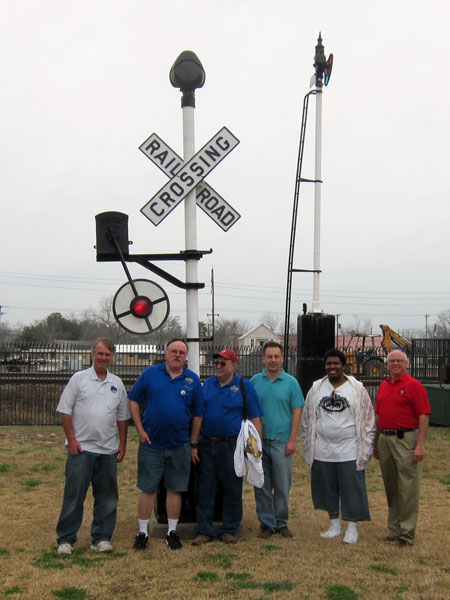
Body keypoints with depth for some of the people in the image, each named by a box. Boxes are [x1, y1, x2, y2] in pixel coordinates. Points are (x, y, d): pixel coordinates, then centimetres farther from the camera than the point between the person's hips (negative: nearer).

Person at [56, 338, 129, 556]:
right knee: (74, 495, 1)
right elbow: (65, 411, -3)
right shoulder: (79, 379, -1)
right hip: (81, 448, -4)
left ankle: (101, 538, 19)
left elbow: (122, 417, 15)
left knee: (107, 497, 8)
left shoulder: (117, 383, 11)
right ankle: (66, 539, 12)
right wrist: (71, 439, -9)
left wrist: (123, 443, 10)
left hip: (108, 450, 4)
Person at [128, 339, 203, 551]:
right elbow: (133, 400, 3)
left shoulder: (192, 380, 2)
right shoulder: (150, 373, -1)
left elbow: (197, 414, 7)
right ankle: (142, 532, 17)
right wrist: (140, 430, -4)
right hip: (151, 443, -1)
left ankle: (172, 532, 22)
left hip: (180, 446, 1)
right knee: (147, 489, 6)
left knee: (175, 489, 9)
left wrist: (193, 444, 6)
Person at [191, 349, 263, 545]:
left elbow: (255, 419, -3)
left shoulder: (244, 386, -1)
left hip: (231, 446, -3)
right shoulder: (207, 384, 9)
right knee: (205, 489, 7)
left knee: (232, 489, 6)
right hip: (206, 444, 3)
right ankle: (204, 531, 16)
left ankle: (229, 530, 19)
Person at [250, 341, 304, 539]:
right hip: (259, 441, 1)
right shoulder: (255, 381, 5)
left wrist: (292, 440, -6)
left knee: (282, 485, 4)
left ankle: (281, 522, 19)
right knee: (262, 485, 6)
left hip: (282, 441, -1)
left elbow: (297, 411, 0)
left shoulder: (291, 382, 2)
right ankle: (266, 523, 17)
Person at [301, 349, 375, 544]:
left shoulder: (357, 389, -1)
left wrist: (366, 447, -1)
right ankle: (335, 525, 27)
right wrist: (308, 446, 9)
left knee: (352, 490, 2)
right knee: (327, 489, 11)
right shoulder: (316, 389, 6)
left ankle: (352, 528, 18)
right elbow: (307, 420, 12)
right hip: (322, 451, 3)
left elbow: (368, 419, 2)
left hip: (350, 452, -3)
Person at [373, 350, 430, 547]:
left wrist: (420, 445, -17)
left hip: (406, 440, -7)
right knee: (390, 489, 13)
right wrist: (376, 443, 18)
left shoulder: (414, 385, -6)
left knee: (408, 488, -2)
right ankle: (393, 530, 24)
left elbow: (423, 416, -11)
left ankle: (406, 534, 6)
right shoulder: (383, 386, 14)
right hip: (385, 439, 7)